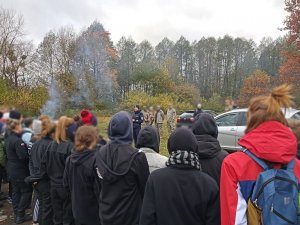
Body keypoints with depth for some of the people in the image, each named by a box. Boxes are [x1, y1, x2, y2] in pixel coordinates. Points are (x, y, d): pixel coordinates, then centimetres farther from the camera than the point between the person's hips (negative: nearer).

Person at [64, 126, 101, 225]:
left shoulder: (70, 158, -2)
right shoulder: (96, 159, -26)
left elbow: (66, 184, 7)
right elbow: (99, 188, -23)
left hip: (77, 210, 7)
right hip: (94, 213, -6)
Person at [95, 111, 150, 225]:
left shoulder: (100, 154, -10)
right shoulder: (136, 157, -25)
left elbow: (99, 184, 2)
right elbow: (145, 187, -12)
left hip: (106, 213, 4)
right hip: (130, 215, -4)